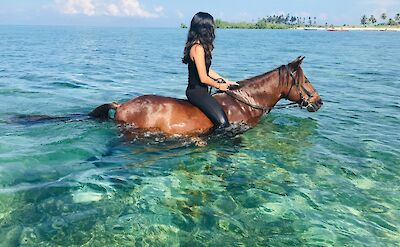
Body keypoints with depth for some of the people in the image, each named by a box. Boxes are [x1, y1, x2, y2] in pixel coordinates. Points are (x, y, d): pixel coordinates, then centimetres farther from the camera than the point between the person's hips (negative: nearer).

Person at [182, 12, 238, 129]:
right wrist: (219, 86, -4)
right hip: (197, 92, -11)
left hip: (196, 90, 11)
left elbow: (207, 70, 19)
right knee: (223, 123, -16)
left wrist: (226, 81, 17)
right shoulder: (198, 48, -20)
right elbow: (203, 78, -21)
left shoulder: (197, 45, 12)